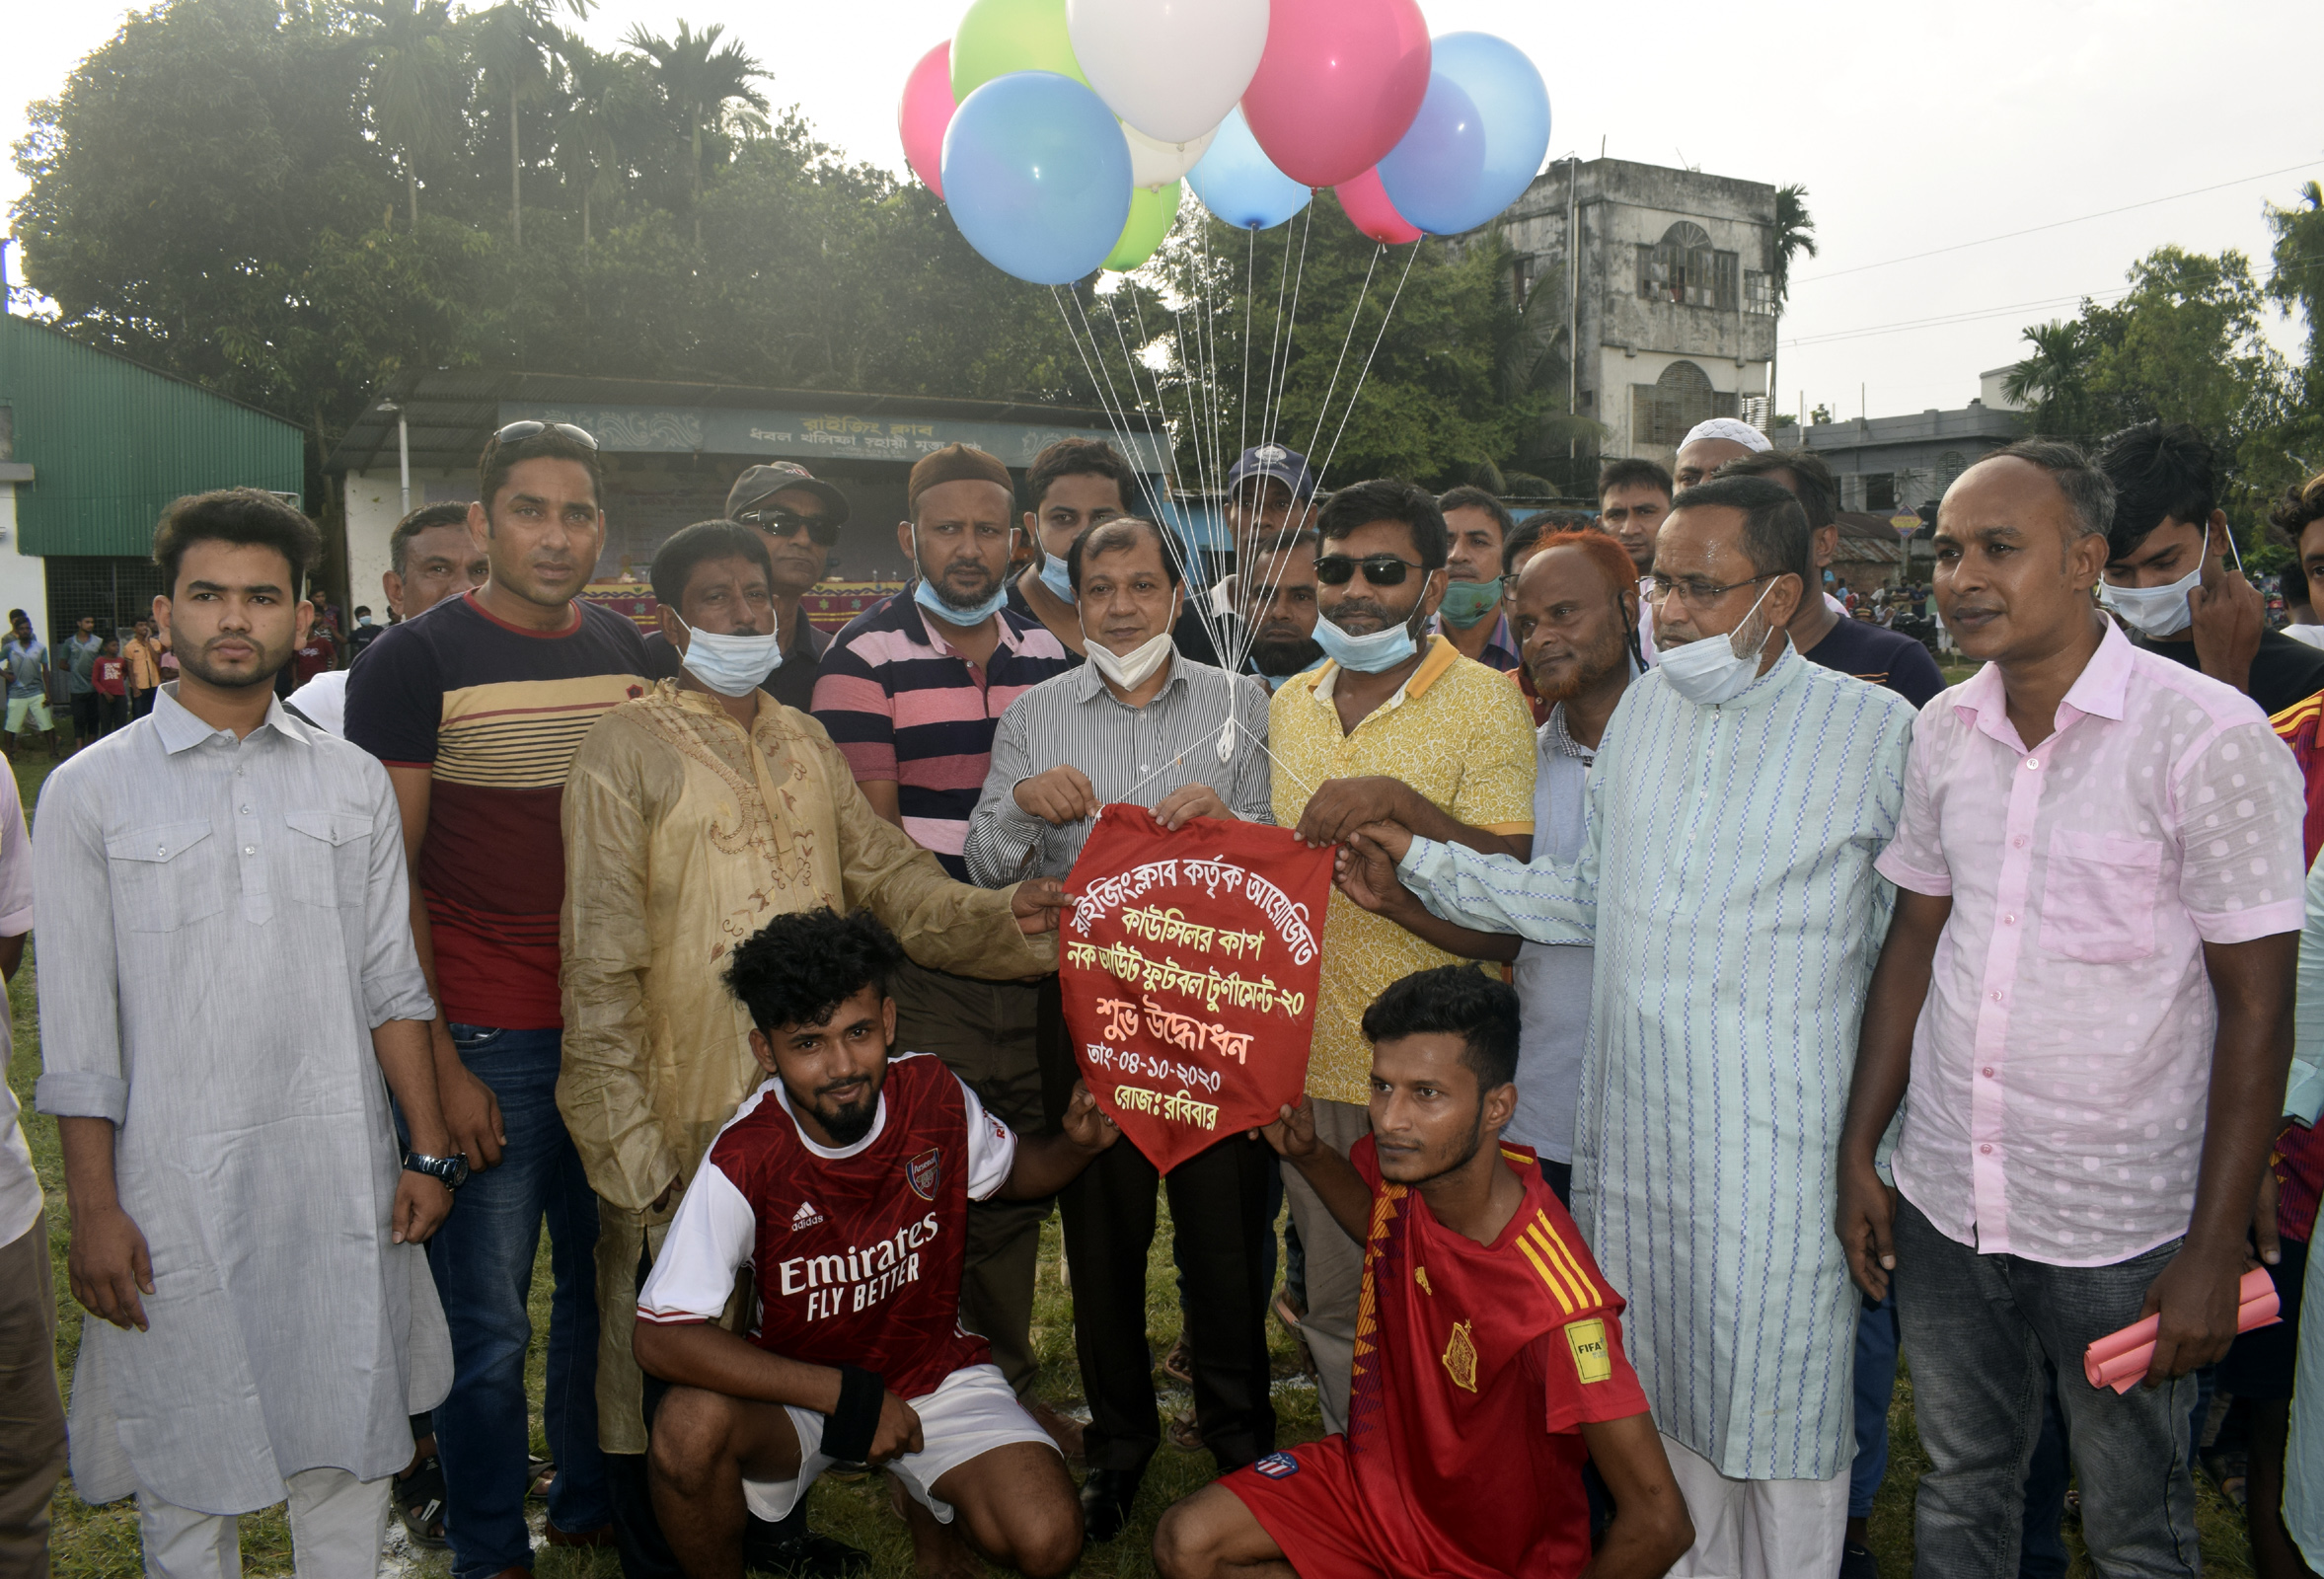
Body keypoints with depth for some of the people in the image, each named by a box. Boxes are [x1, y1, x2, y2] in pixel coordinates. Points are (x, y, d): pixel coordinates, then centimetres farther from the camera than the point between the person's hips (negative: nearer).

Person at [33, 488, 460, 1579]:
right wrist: (93, 1207, -5)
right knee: (183, 1457, 10)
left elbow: (391, 983, 8)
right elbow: (77, 1023, -2)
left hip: (344, 1176, 2)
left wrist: (429, 1151, 4)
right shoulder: (89, 791, -1)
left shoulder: (354, 783, 6)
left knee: (348, 1440, 12)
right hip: (174, 1179, -2)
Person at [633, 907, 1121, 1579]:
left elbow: (1014, 1170, 7)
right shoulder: (746, 1158, -25)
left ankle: (926, 1500, 17)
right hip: (797, 1390, -2)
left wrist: (1075, 1145, -17)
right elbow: (662, 1339, -27)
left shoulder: (934, 1094, -16)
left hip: (936, 1370, 2)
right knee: (691, 1424, -34)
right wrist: (846, 1396, -28)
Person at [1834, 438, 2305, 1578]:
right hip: (1941, 1202, 4)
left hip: (2121, 1226, -4)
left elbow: (2256, 999, -12)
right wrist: (1857, 1152, 7)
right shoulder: (1944, 731, 2)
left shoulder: (2207, 735, -14)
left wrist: (2215, 1251, -13)